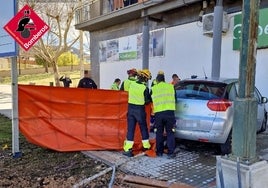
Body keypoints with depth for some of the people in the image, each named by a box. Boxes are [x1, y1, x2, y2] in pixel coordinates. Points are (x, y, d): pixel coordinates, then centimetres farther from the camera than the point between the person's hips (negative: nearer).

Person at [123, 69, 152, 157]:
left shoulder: (132, 84, -2)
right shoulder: (145, 88, -15)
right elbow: (147, 101, -7)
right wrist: (149, 98, 12)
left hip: (130, 108, 4)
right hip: (140, 109, -3)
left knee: (130, 129, 7)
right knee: (143, 128, 15)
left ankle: (127, 149, 4)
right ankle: (146, 146, 28)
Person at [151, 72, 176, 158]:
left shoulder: (153, 88, 7)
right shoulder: (171, 86, 9)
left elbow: (150, 99, 19)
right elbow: (174, 98, 18)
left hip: (158, 113, 1)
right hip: (169, 112, 0)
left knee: (159, 133, 14)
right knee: (170, 133, 7)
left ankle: (159, 151, 21)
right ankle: (170, 152, 6)